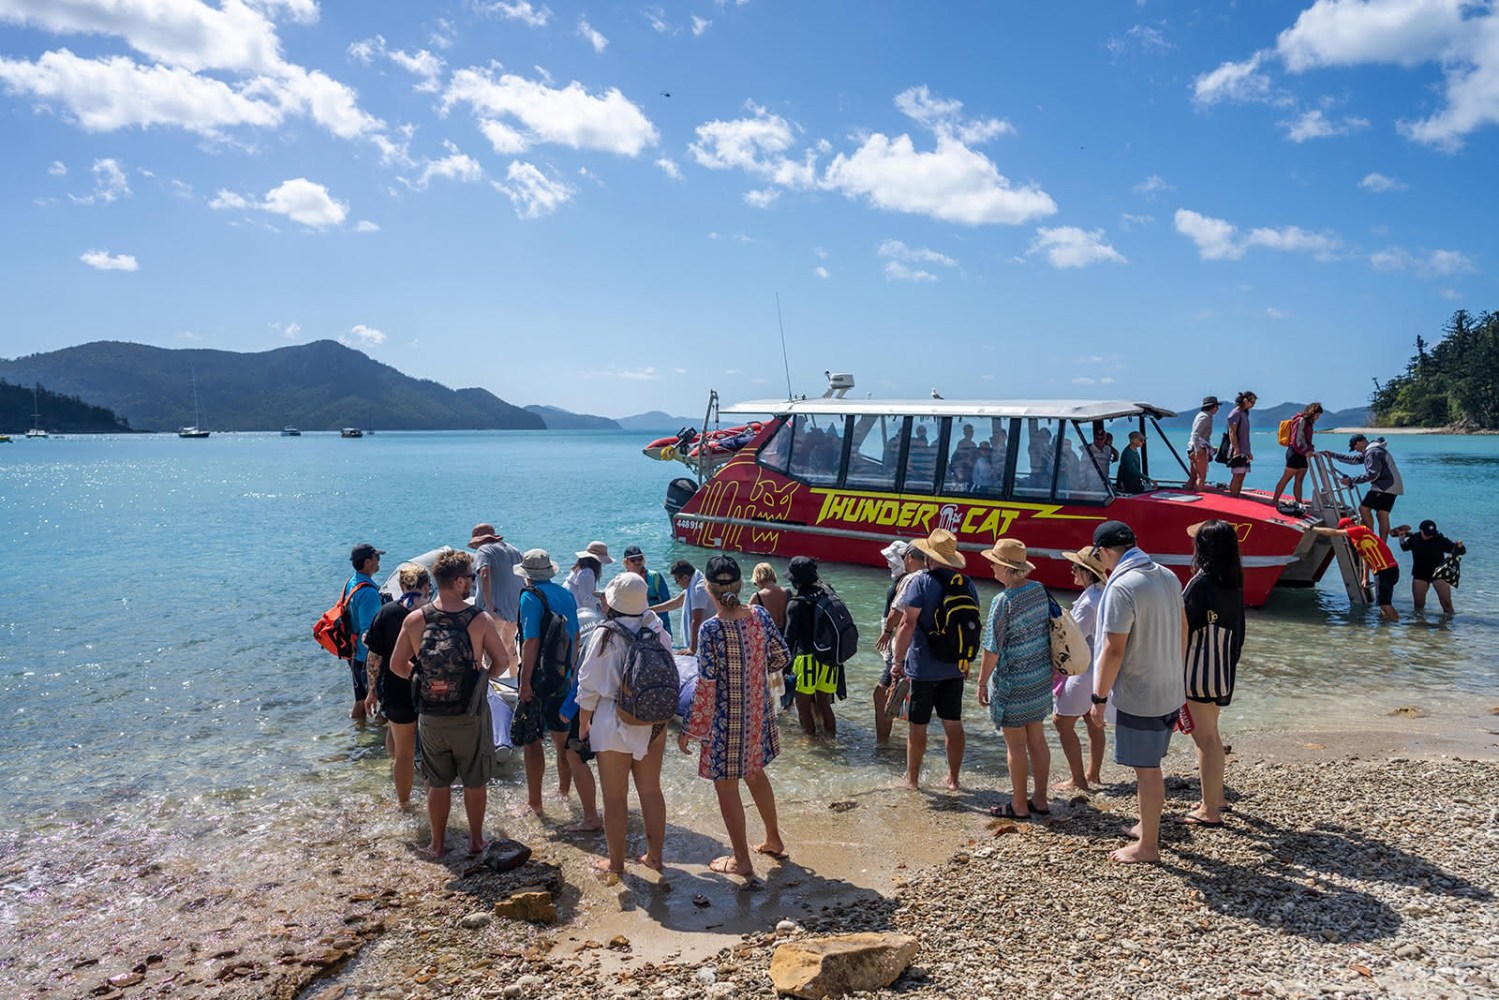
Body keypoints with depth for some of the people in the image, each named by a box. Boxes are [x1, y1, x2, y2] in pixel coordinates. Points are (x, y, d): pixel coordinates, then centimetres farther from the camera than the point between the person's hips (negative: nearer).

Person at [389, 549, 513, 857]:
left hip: (431, 716, 2)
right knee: (475, 782, 17)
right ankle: (476, 840, 30)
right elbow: (502, 662, -7)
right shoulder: (480, 620, -16)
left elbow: (397, 666, -1)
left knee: (438, 783, 18)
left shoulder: (414, 620, -9)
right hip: (471, 716, -2)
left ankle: (438, 843, 31)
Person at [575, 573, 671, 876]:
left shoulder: (605, 635, -15)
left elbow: (589, 686, -10)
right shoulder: (657, 632, -3)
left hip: (614, 725, -4)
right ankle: (654, 855, 29)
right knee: (651, 790, 16)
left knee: (615, 796, 9)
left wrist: (583, 723, 3)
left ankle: (615, 862, 21)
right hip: (653, 723, 5)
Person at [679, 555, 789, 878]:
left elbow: (706, 687, -21)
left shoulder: (711, 629, -22)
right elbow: (783, 656, 5)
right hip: (758, 713, 6)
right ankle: (774, 839, 41)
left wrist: (687, 730, -12)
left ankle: (741, 860, 22)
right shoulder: (760, 615, -7)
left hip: (726, 719, -6)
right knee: (754, 773, 27)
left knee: (726, 786, 11)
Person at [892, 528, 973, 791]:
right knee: (953, 724, 13)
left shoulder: (922, 581, -13)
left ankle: (912, 778, 18)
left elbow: (907, 624, -18)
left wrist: (898, 661, -12)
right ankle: (953, 779, 23)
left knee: (918, 725, 7)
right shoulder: (967, 584, 4)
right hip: (955, 668, 5)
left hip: (923, 668, -5)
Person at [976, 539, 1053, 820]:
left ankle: (1019, 806, 13)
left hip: (1013, 681, -7)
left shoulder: (1003, 601, -21)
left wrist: (982, 683, -6)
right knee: (1037, 739, 16)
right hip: (1041, 678, 8)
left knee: (1016, 744, 3)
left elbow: (992, 649, -17)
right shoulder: (1040, 590, 1)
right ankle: (1040, 800, 26)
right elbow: (1048, 629, 11)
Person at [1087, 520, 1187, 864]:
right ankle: (1148, 826, 36)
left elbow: (1113, 650, -22)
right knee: (1150, 766, 22)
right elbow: (1182, 630, 14)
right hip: (1171, 691, 8)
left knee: (1146, 770, 4)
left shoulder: (1122, 587, -22)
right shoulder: (1167, 576, 4)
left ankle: (1148, 846, 16)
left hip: (1139, 697, -8)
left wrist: (1099, 697, -13)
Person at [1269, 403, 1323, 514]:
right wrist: (1305, 452, -21)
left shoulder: (1308, 422, 19)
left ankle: (1299, 503, 11)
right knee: (1286, 478, -5)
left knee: (1299, 480, 9)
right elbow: (1297, 439, -18)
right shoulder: (1301, 420, -11)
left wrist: (1311, 450, 15)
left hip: (1302, 454, 9)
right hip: (1295, 453, -9)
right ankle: (1274, 501, -2)